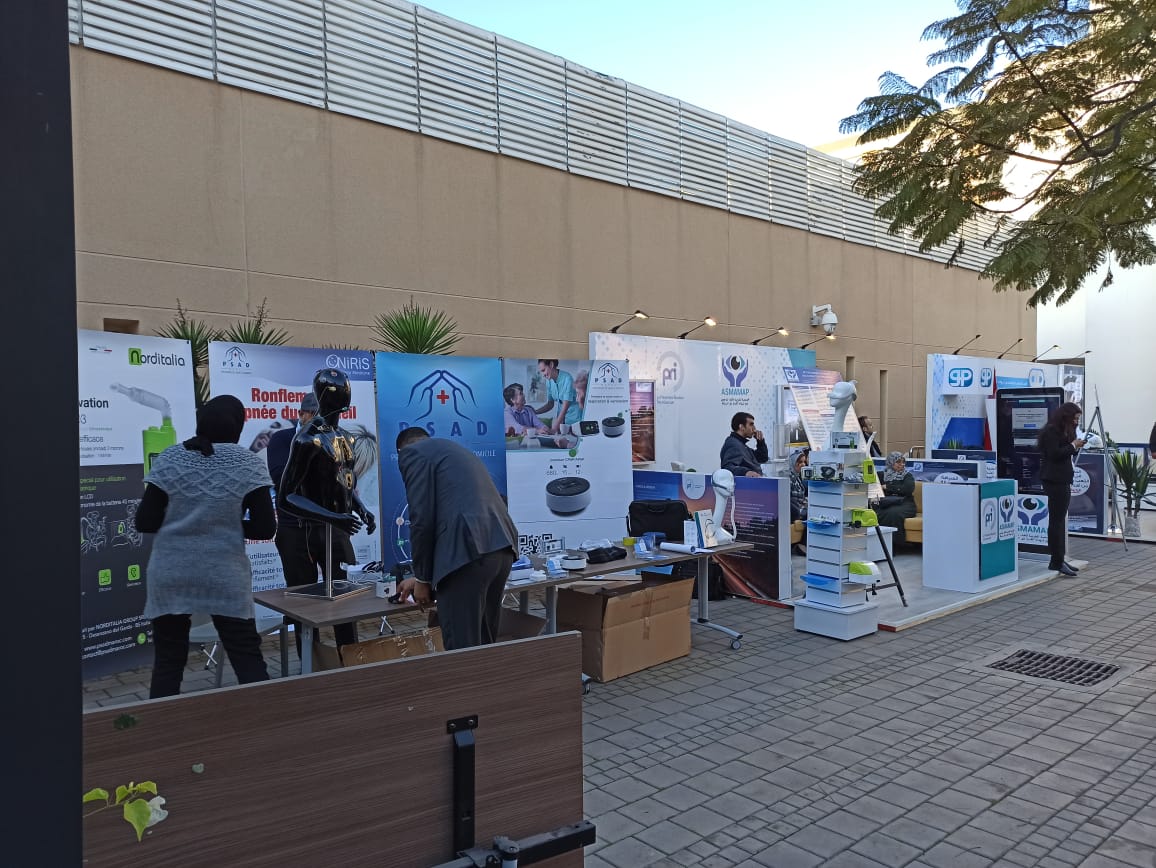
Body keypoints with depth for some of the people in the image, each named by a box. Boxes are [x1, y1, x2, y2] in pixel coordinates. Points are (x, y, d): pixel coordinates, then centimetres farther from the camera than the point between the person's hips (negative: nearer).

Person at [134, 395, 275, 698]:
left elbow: (144, 522, -2)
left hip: (169, 577, 2)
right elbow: (265, 528, -8)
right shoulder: (248, 463, -5)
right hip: (225, 577, -1)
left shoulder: (169, 458, -1)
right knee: (247, 657, 8)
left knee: (168, 661, 12)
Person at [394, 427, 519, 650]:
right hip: (499, 547, 8)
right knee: (483, 645, 18)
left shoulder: (412, 453, 8)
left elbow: (422, 519, -4)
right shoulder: (457, 451, 33)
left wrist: (422, 578, 7)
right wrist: (423, 575, 37)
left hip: (468, 553, -8)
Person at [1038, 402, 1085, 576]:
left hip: (1062, 480, 10)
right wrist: (1073, 445, -11)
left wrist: (1076, 446, 4)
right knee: (1056, 520, -8)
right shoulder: (1051, 431, -12)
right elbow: (1054, 454, -19)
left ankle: (1058, 560, 14)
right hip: (1054, 480, -10)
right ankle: (1057, 561, -6)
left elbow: (1066, 453, 20)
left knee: (1059, 520, 10)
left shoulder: (1063, 431, 18)